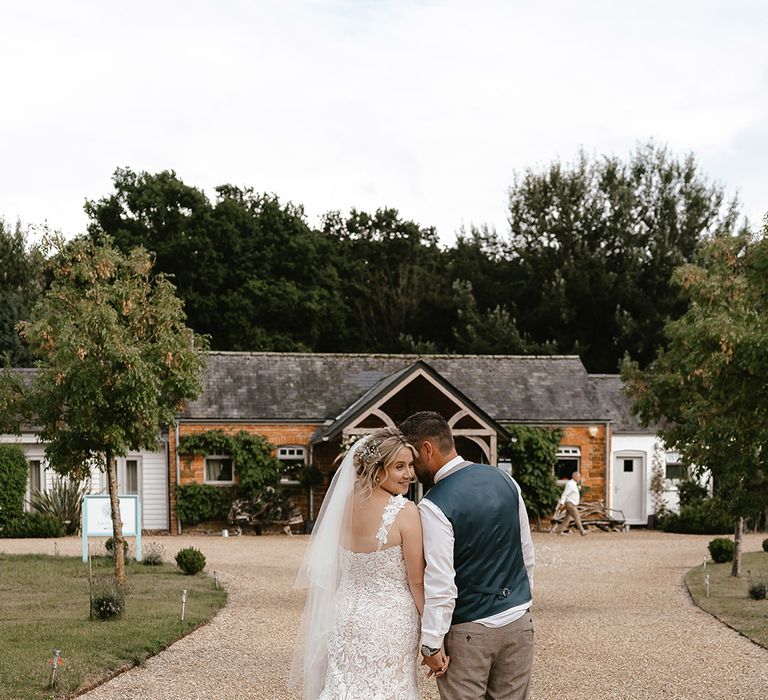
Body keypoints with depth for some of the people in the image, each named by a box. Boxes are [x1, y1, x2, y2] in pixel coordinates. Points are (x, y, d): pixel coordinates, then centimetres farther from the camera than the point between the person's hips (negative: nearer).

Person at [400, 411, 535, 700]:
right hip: (518, 621, 6)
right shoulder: (504, 480, 3)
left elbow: (440, 583, -20)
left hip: (468, 630, -6)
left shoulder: (433, 506, -18)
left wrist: (431, 644, -12)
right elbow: (527, 553, 11)